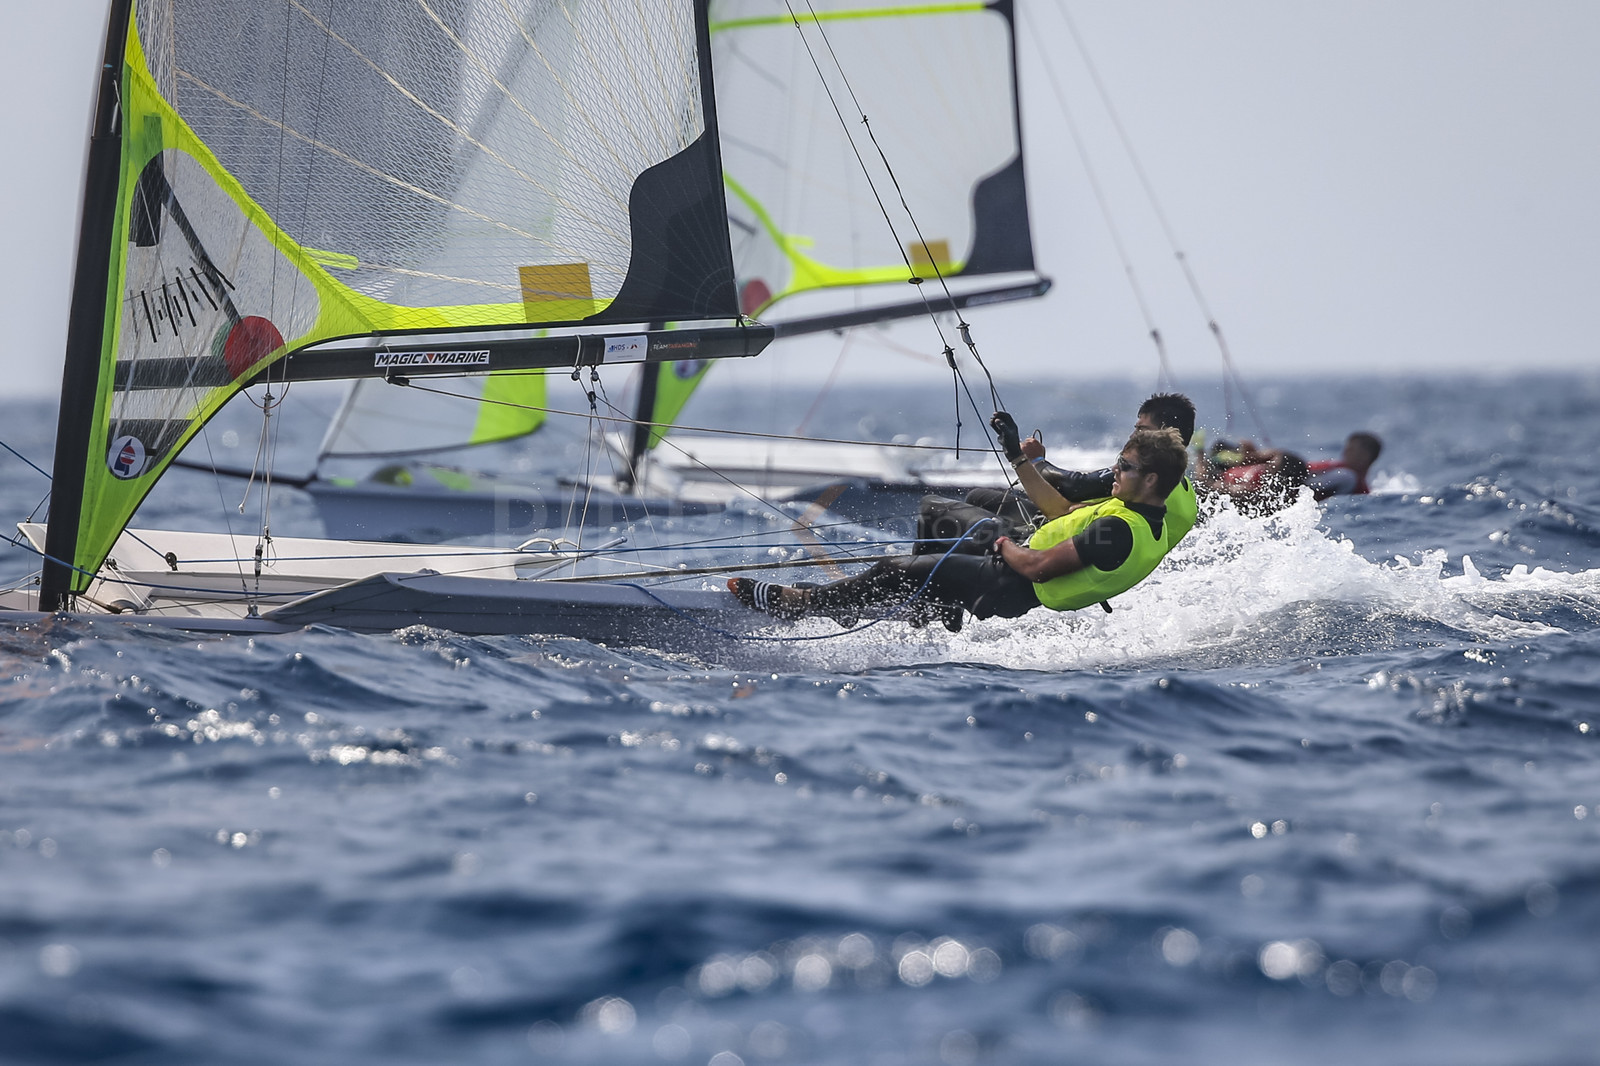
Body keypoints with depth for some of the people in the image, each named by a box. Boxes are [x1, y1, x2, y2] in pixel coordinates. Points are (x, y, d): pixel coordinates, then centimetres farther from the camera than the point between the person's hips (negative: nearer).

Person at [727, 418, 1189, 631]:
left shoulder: (1118, 531, -27)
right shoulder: (1150, 522, 6)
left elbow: (1039, 566, -27)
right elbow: (1063, 514, 17)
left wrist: (1005, 545, -6)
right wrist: (1017, 456, 16)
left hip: (1011, 596, -9)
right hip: (1025, 600, 9)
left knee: (896, 573, 0)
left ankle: (801, 601, 12)